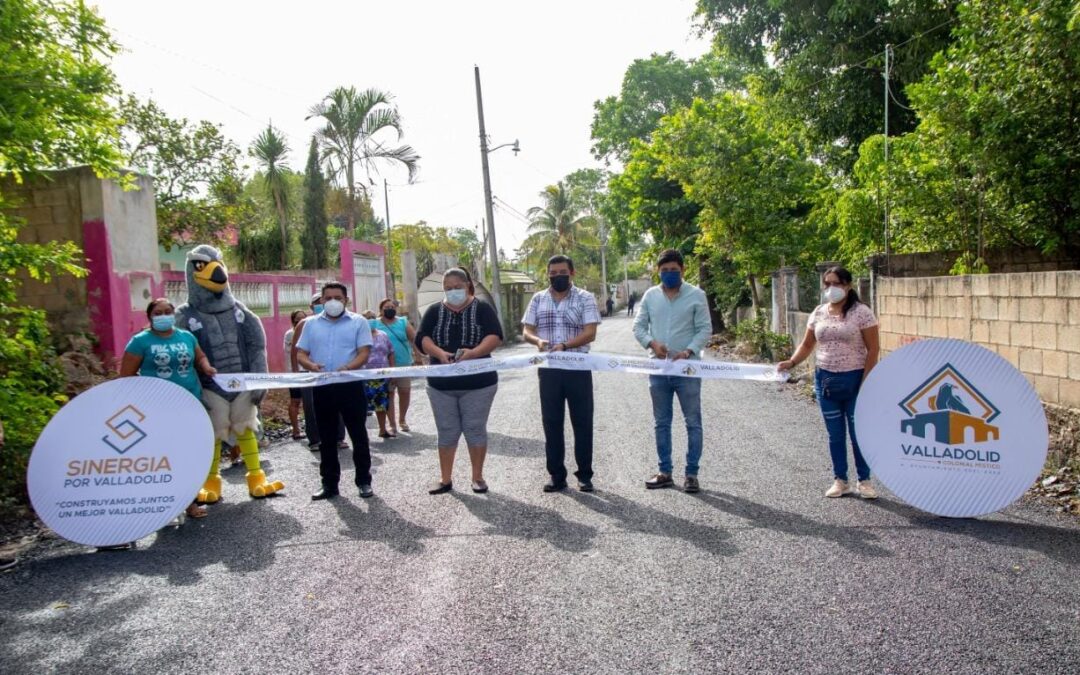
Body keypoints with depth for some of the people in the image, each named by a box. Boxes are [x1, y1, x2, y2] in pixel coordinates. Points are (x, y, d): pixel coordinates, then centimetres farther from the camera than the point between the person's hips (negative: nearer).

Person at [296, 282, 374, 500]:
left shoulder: (358, 322, 3)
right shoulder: (311, 323, 13)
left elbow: (364, 352, -5)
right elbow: (300, 353, 9)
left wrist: (348, 367, -24)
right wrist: (310, 365, -13)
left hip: (351, 385, -3)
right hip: (321, 387, 3)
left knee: (358, 435, 3)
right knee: (326, 437, 10)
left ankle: (364, 481, 13)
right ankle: (329, 483, 19)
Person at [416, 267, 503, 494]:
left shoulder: (482, 308, -1)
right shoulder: (434, 311, 6)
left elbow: (495, 336, -13)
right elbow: (422, 338, -4)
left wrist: (474, 352, -30)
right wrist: (439, 353, -24)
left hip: (478, 382, -2)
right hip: (441, 383, 3)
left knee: (475, 429, 4)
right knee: (447, 431, 9)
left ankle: (477, 477, 17)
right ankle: (445, 479, 19)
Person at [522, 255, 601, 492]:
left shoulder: (585, 298, -1)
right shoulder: (538, 300, 9)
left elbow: (590, 333, -11)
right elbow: (526, 331, 7)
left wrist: (564, 345, -27)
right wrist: (538, 340, -17)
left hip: (578, 368, -3)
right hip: (548, 369, 3)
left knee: (582, 422, 3)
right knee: (551, 423, 6)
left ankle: (584, 475, 14)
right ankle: (557, 476, 16)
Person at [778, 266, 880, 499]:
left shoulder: (861, 312, -8)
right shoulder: (818, 313, 6)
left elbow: (873, 350, -9)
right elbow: (807, 344, 12)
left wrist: (865, 383, -14)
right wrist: (791, 362, -6)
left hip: (854, 379, -4)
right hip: (825, 379, 4)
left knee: (859, 432, 5)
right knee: (835, 434, 11)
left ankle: (864, 480, 19)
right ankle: (840, 480, 22)